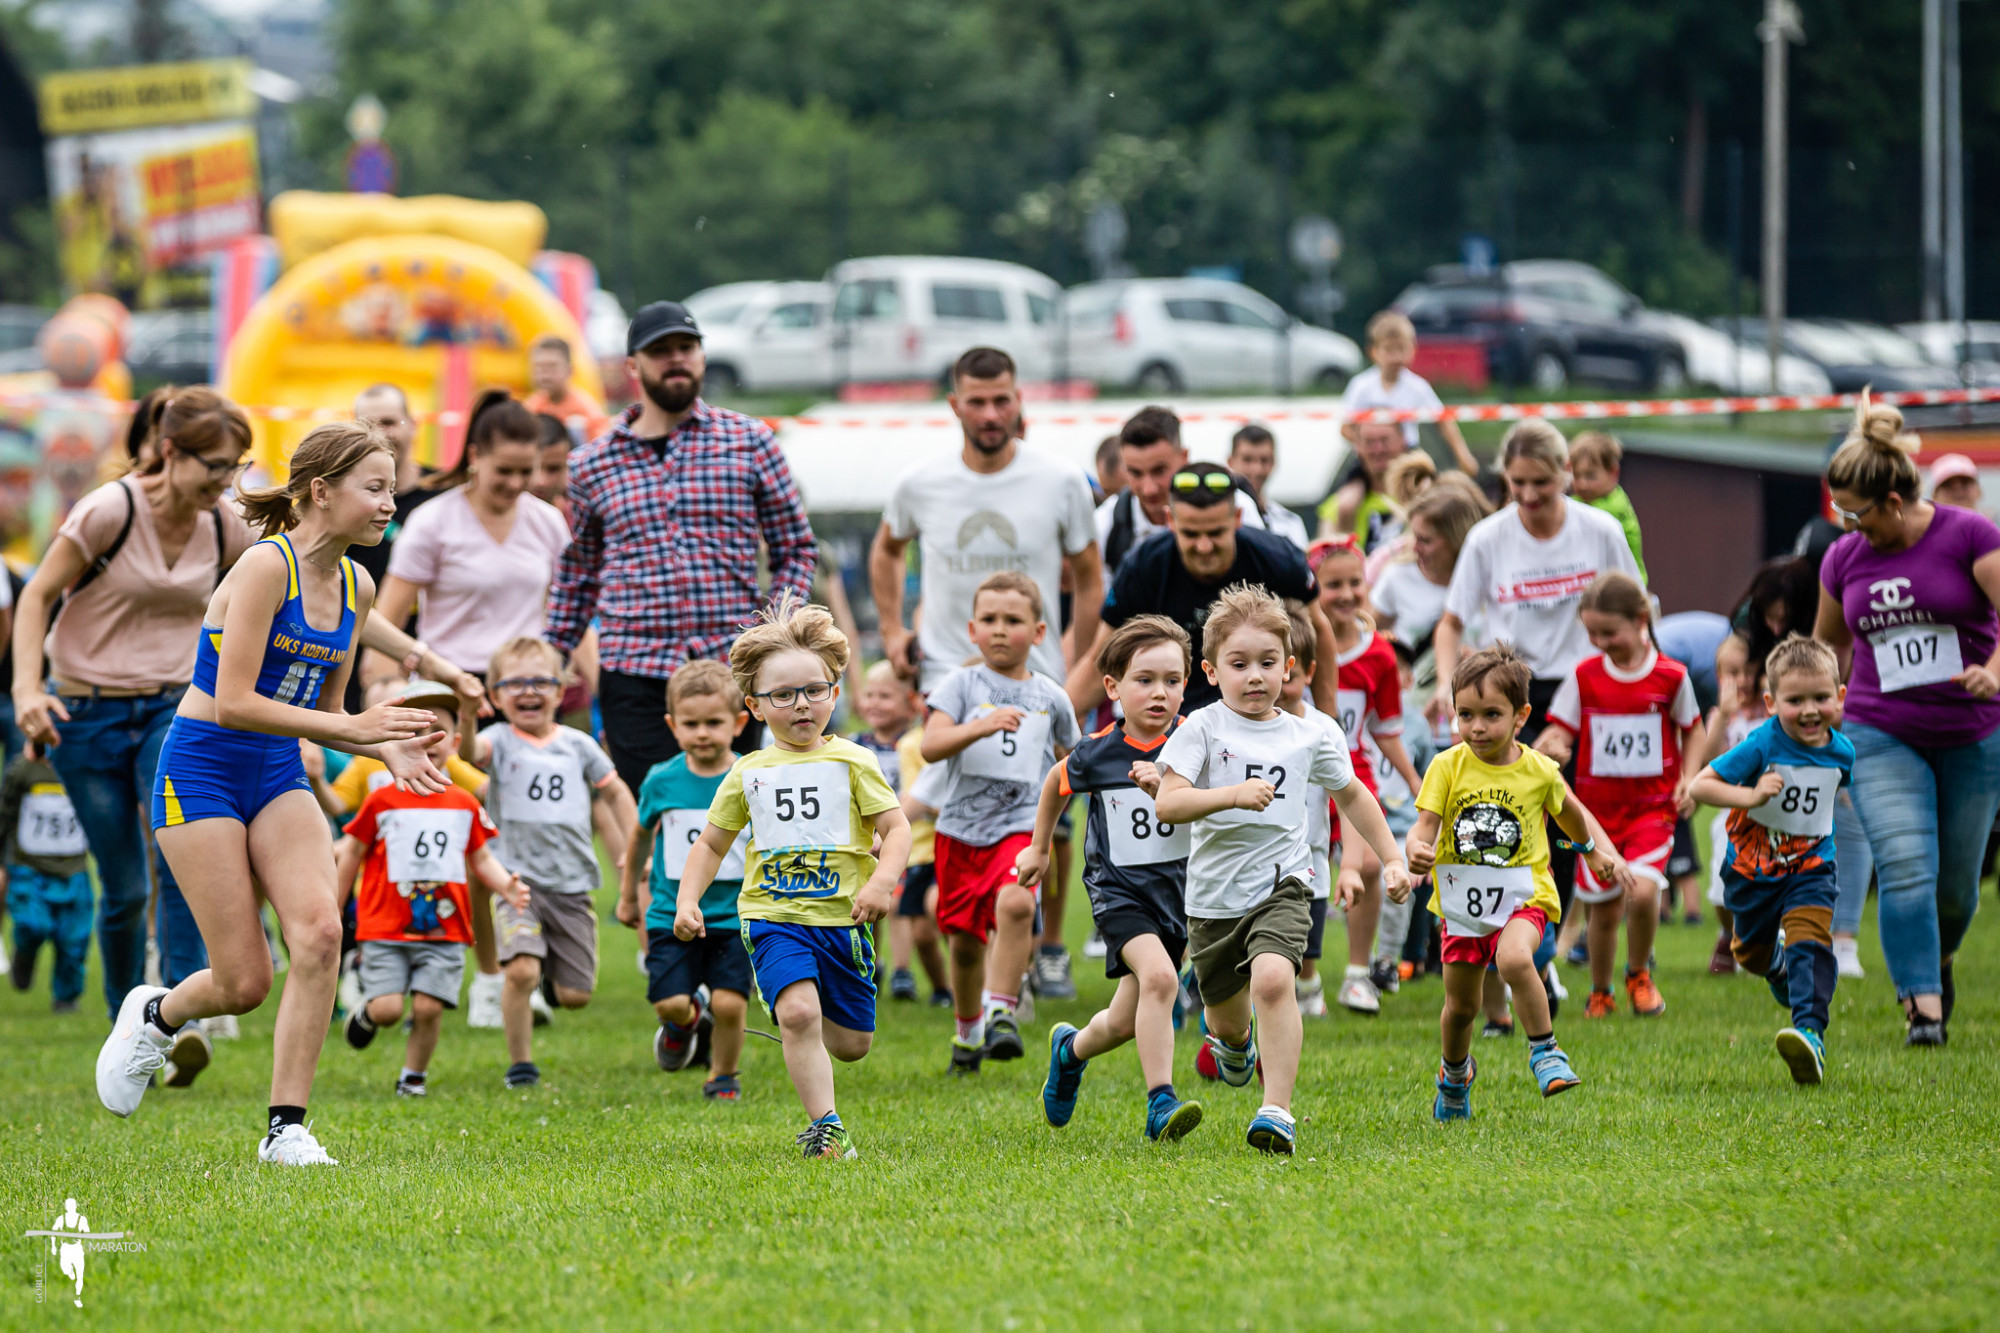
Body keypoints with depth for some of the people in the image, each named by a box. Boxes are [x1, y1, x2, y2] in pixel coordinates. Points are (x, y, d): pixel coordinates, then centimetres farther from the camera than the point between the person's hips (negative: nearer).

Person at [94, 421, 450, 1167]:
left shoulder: (356, 588, 6)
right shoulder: (267, 566, -18)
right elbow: (233, 703, -23)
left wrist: (387, 748, -5)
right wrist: (353, 727, -27)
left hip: (278, 775, 6)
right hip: (201, 772, -6)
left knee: (319, 930, -18)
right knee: (246, 981, -6)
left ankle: (286, 1127, -10)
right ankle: (155, 1016, 29)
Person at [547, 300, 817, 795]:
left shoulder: (750, 442, 6)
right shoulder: (592, 465, 9)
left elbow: (797, 549, 10)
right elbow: (577, 573, 19)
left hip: (731, 663, 0)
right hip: (633, 671, 1)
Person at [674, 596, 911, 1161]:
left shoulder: (851, 763, 2)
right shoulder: (748, 774, 8)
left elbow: (896, 827, -2)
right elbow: (711, 844, 18)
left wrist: (882, 882, -20)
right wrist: (687, 901, 4)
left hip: (841, 918, 1)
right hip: (774, 917, -1)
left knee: (851, 1042, 7)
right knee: (799, 1012, -25)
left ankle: (802, 1031, 42)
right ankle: (825, 1127, -19)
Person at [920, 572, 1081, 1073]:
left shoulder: (1050, 697, 8)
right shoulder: (961, 684, 0)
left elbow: (1072, 758, 25)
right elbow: (931, 746, -15)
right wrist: (981, 727, -28)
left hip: (1022, 824, 0)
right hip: (962, 825, 0)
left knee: (1015, 903, -29)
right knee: (964, 939, 9)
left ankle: (1001, 1012, -23)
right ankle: (968, 1027, 33)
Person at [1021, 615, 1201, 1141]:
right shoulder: (1098, 754, -5)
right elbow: (1056, 782, 17)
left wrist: (1166, 789, -30)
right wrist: (1039, 849, 25)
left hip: (1180, 885, 2)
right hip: (1119, 890, -2)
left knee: (1126, 1022, 10)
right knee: (1159, 977, -28)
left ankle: (1071, 1050, 44)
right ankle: (1160, 1105, -25)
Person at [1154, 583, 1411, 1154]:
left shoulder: (1309, 737, 2)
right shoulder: (1202, 729, -6)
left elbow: (1350, 795, 21)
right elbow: (1167, 804, -19)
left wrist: (1391, 859, 19)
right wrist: (1232, 795, -31)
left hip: (1281, 886, -1)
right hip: (1215, 893, 1)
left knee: (1273, 979, -29)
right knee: (1227, 1015, 16)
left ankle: (1278, 1111, -27)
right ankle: (1233, 1042, 56)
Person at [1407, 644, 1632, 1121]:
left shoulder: (1539, 771, -3)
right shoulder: (1448, 767, -6)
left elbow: (1571, 812, 17)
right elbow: (1426, 825, -11)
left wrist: (1601, 851, 12)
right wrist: (1418, 850, -32)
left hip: (1523, 898, -2)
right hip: (1462, 901, 2)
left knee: (1514, 959, -34)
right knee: (1461, 1006, 12)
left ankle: (1544, 1051, -15)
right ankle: (1455, 1074, 43)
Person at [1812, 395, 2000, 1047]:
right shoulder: (1845, 558, 5)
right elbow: (1827, 645, 19)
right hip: (1882, 736, 2)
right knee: (1906, 868, -17)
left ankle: (1940, 961, 38)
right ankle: (1923, 1006, -18)